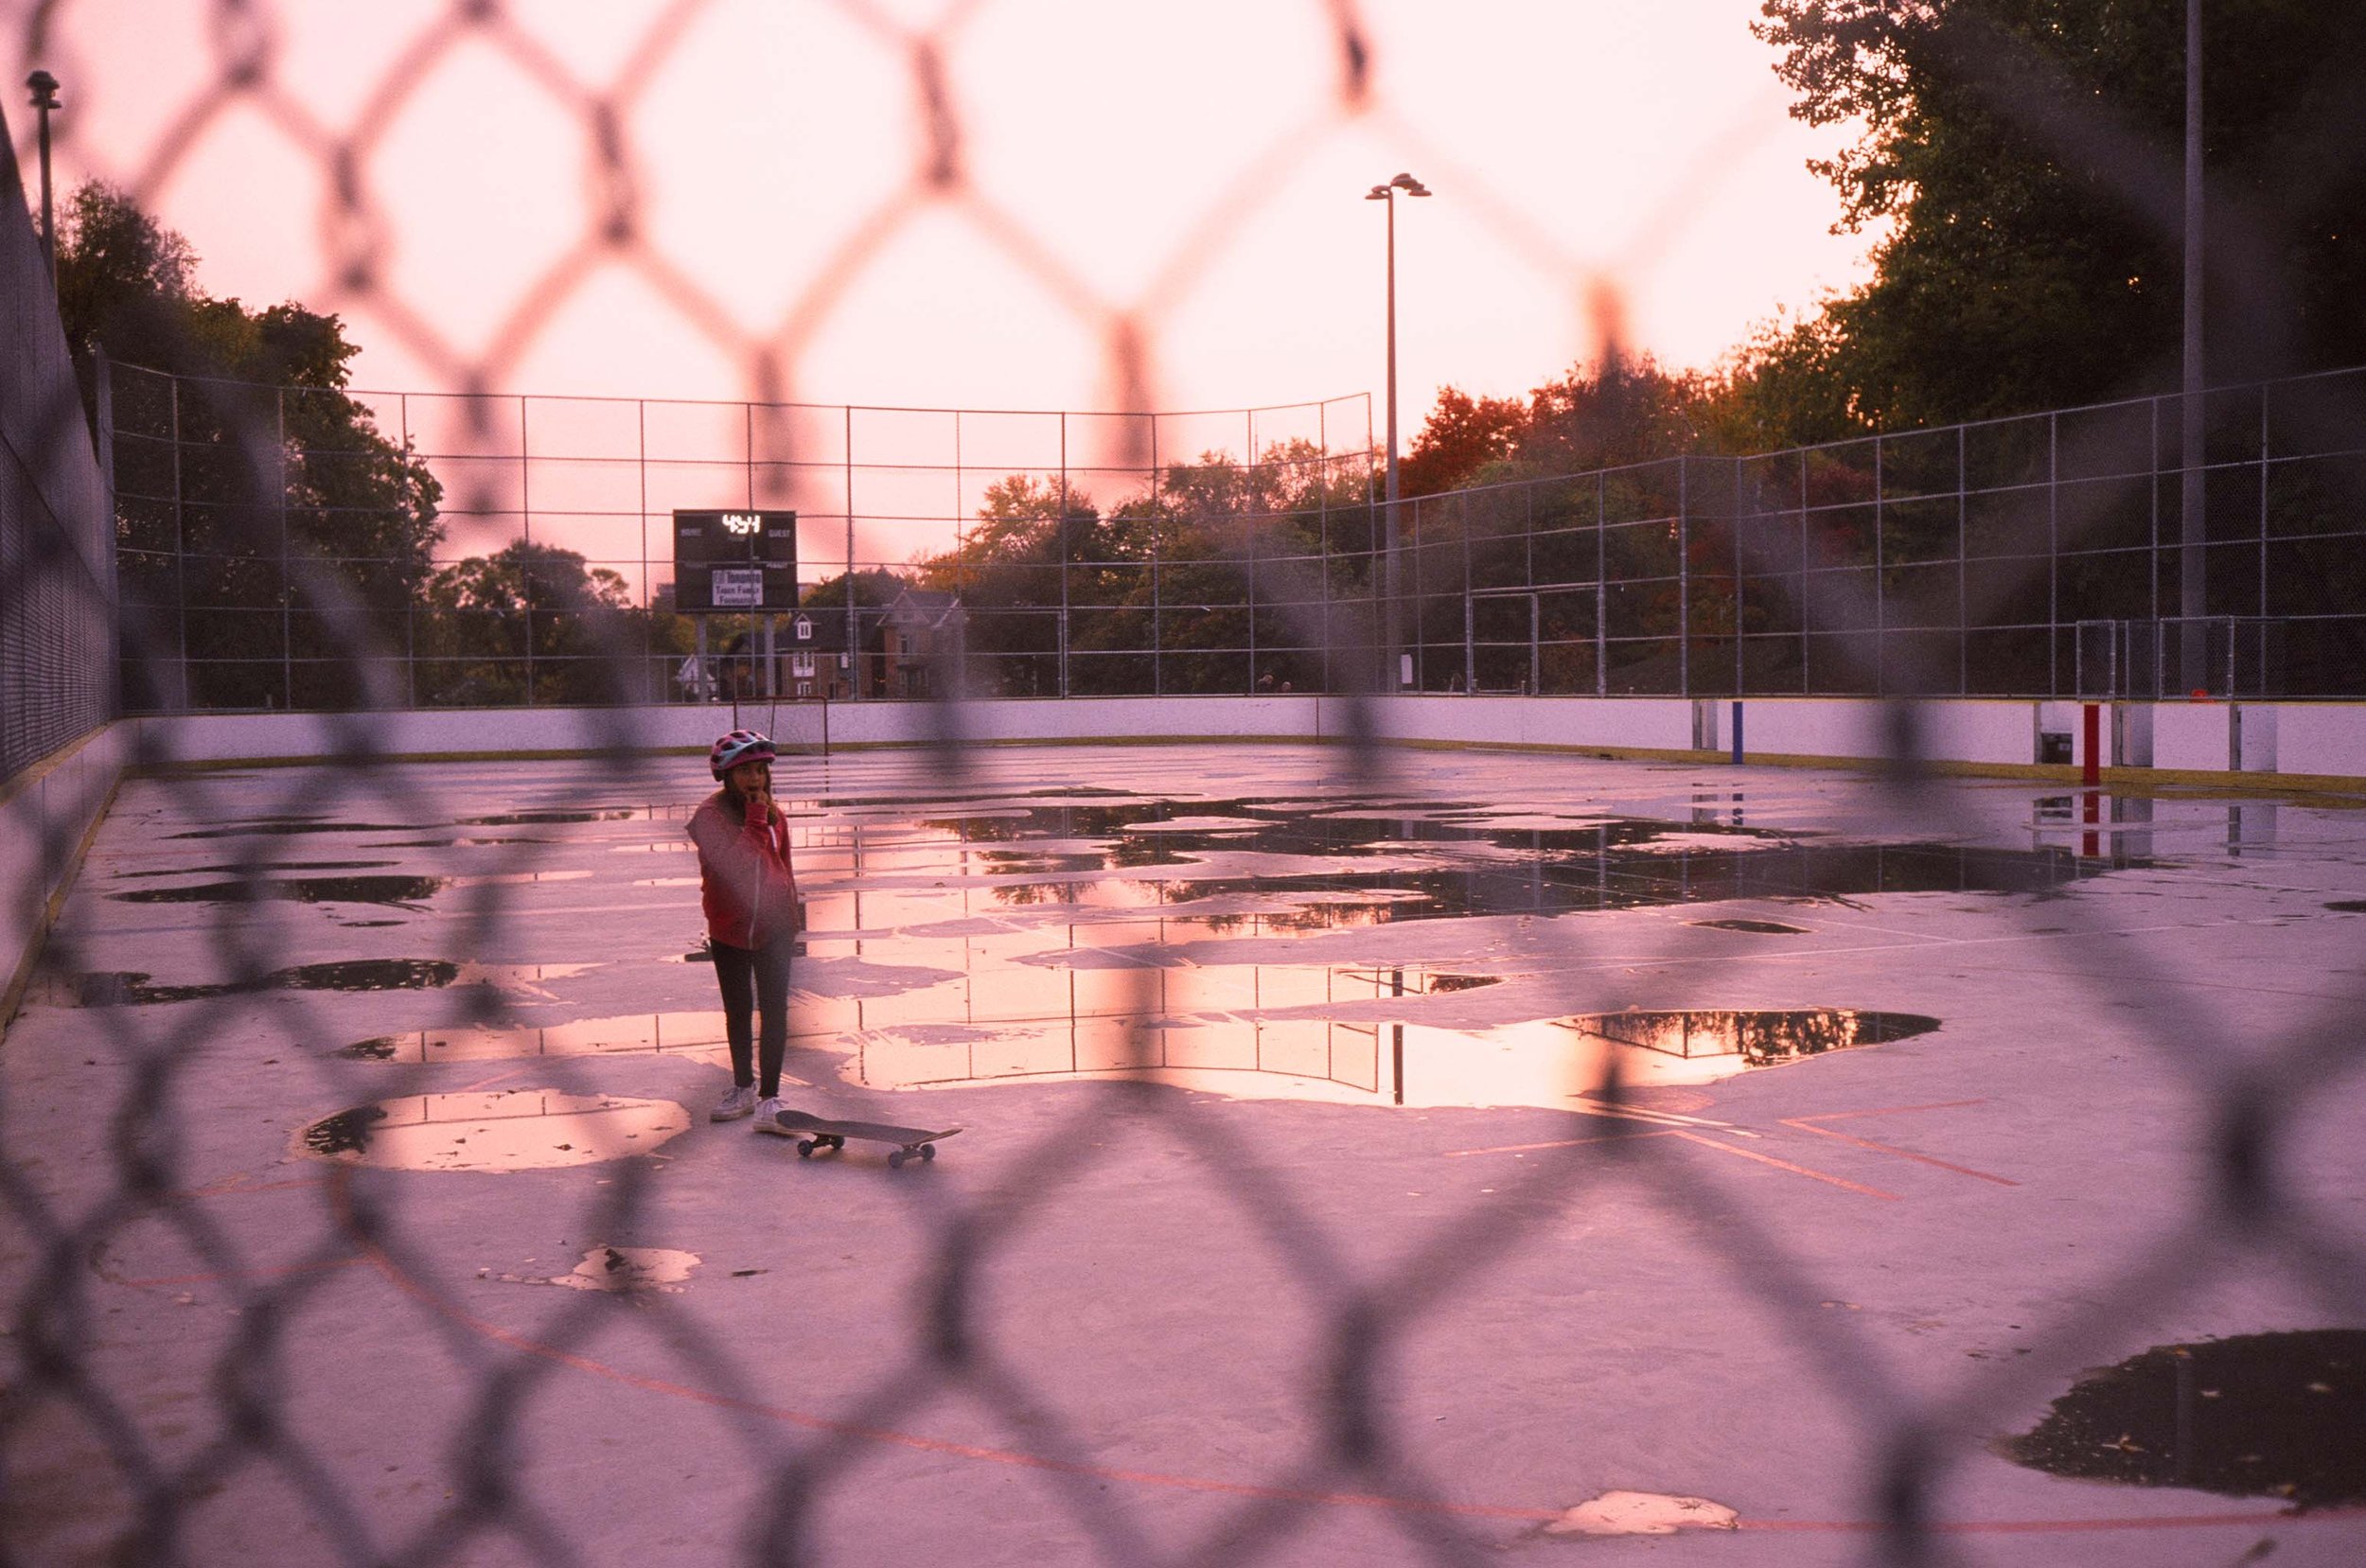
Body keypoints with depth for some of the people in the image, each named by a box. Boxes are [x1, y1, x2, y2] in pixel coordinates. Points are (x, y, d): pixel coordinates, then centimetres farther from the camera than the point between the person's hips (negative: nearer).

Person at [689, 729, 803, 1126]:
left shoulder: (774, 813, 4)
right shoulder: (711, 815, -12)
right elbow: (736, 861, -27)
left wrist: (792, 910, 20)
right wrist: (756, 819, -23)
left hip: (773, 926, 2)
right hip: (729, 929, -2)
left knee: (774, 1011, -7)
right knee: (738, 1012, 14)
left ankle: (769, 1097, -4)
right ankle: (743, 1088, 31)